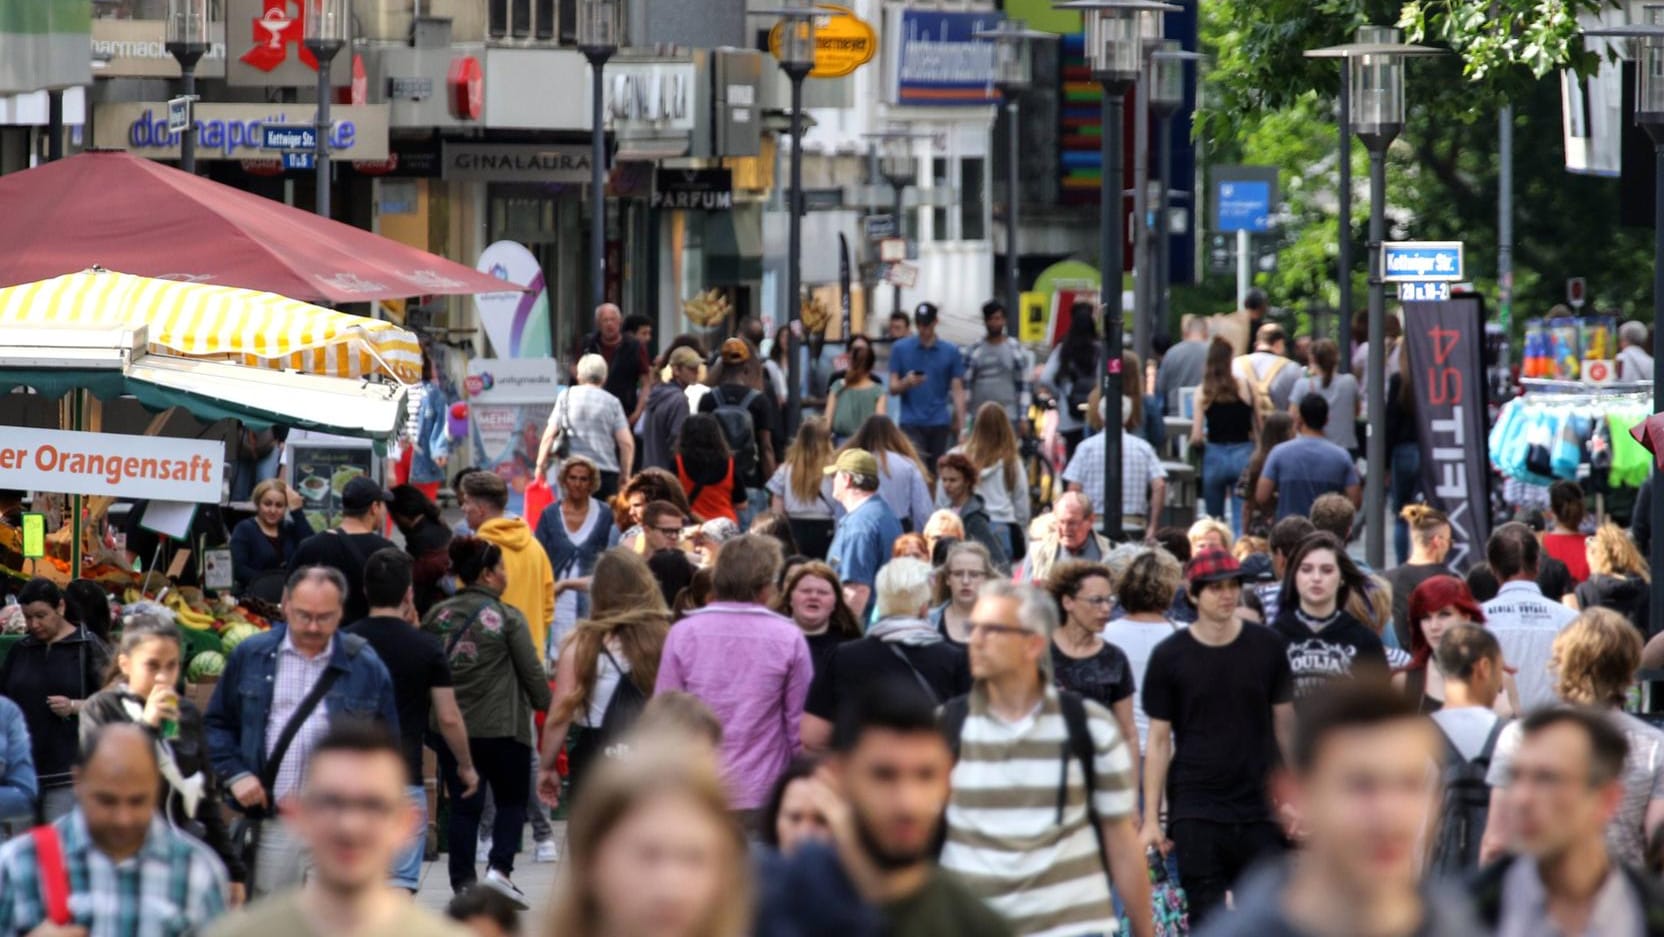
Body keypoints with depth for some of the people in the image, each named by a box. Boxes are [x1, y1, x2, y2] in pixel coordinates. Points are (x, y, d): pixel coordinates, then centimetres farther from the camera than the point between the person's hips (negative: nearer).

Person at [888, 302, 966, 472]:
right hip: (911, 424, -2)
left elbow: (957, 391, 4)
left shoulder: (951, 352, 6)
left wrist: (961, 426, -5)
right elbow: (893, 388, 4)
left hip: (939, 424, 2)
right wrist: (907, 382, -19)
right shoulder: (900, 349, 4)